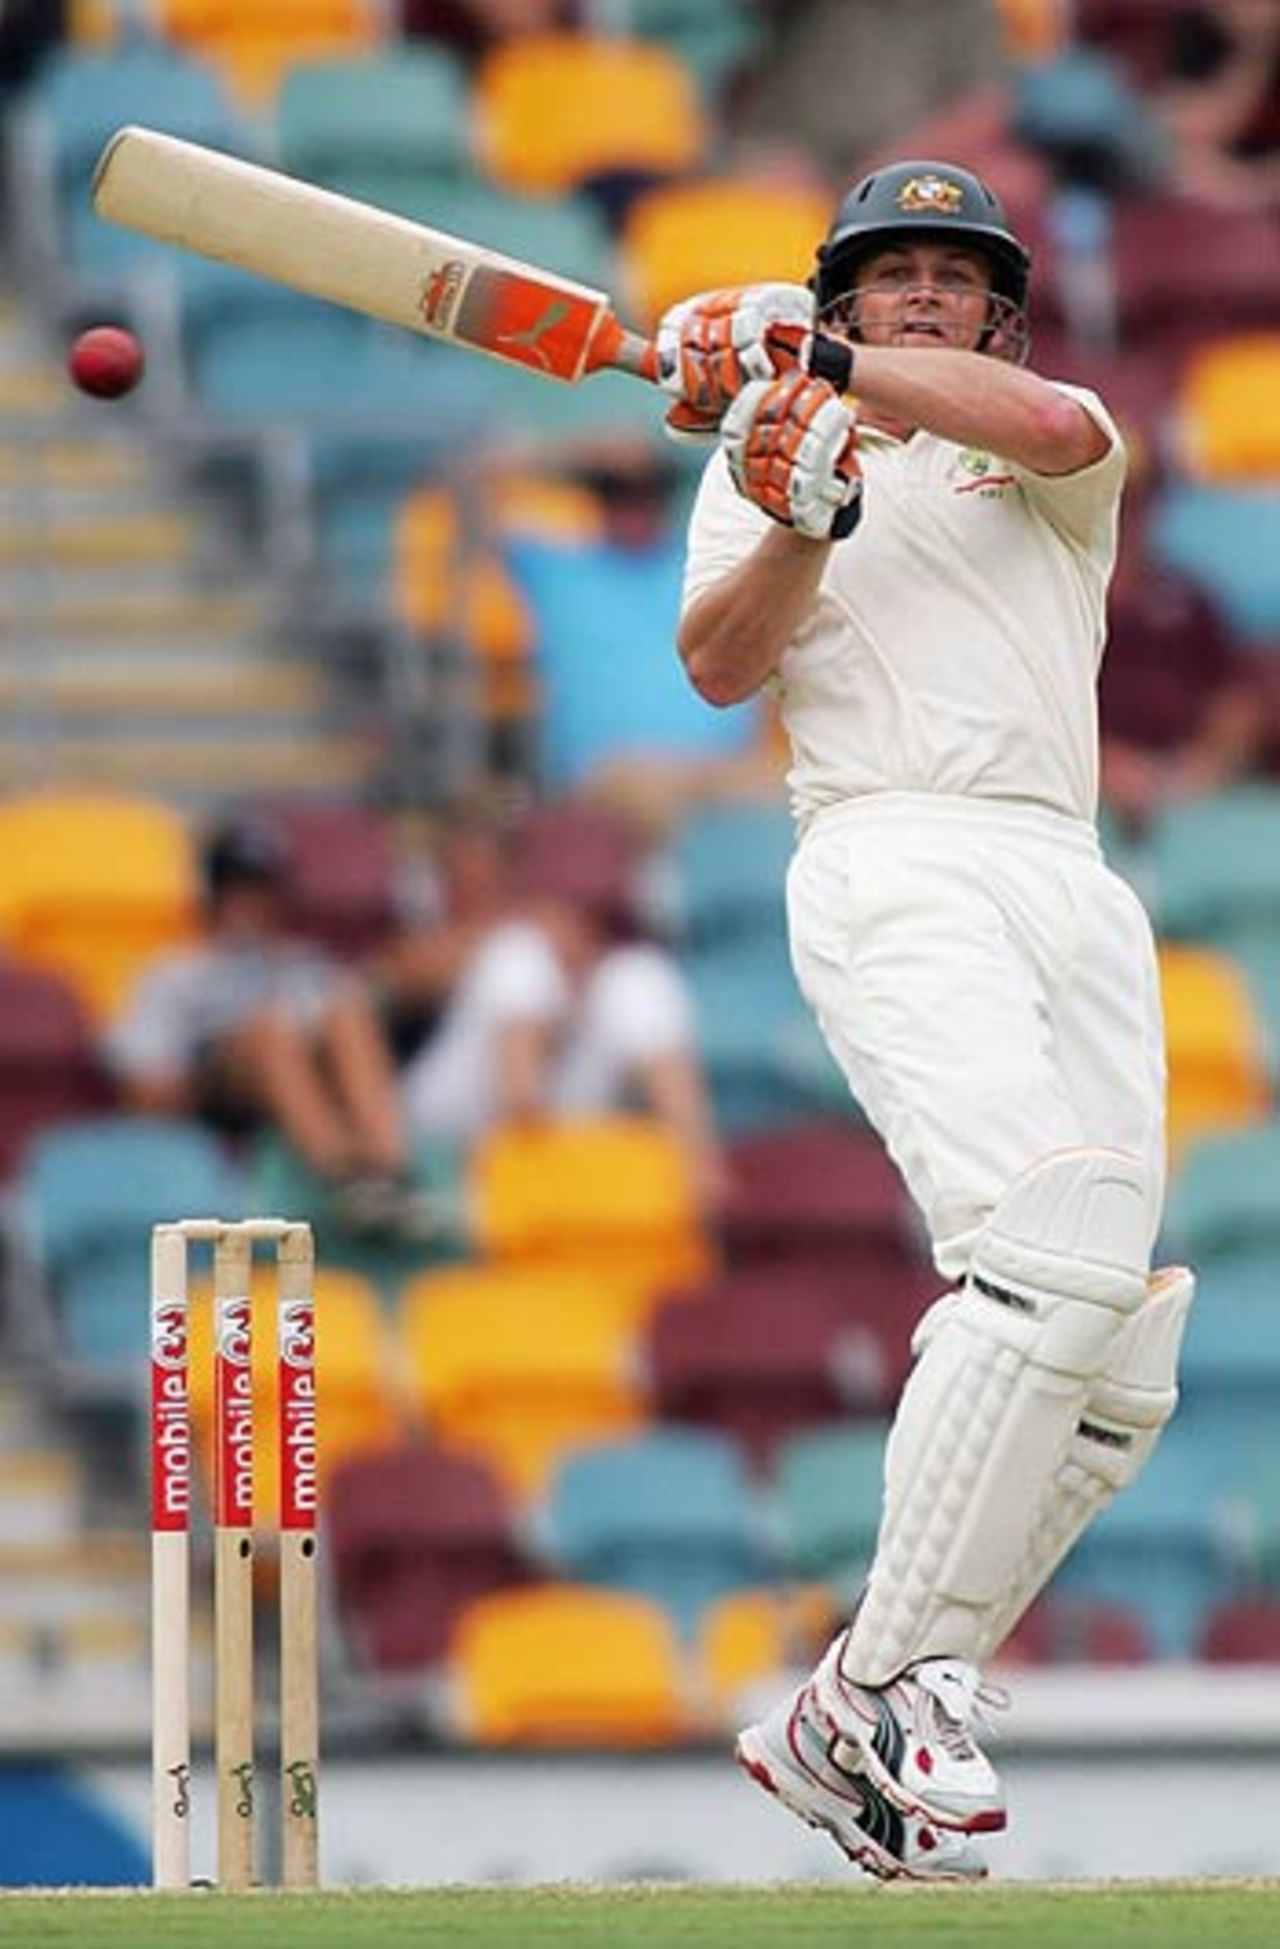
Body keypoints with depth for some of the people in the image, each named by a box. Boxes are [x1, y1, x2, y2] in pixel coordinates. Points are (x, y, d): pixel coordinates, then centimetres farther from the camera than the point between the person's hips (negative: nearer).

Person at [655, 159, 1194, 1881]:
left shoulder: (1055, 463, 23)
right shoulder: (762, 455, 20)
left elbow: (1048, 421, -4)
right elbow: (720, 666, 2)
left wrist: (823, 357, -11)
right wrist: (801, 525, -16)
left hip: (1074, 890, 4)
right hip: (896, 872, -4)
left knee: (1110, 1381, -4)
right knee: (1051, 1262, -28)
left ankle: (851, 1732, 3)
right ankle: (886, 1696, -24)